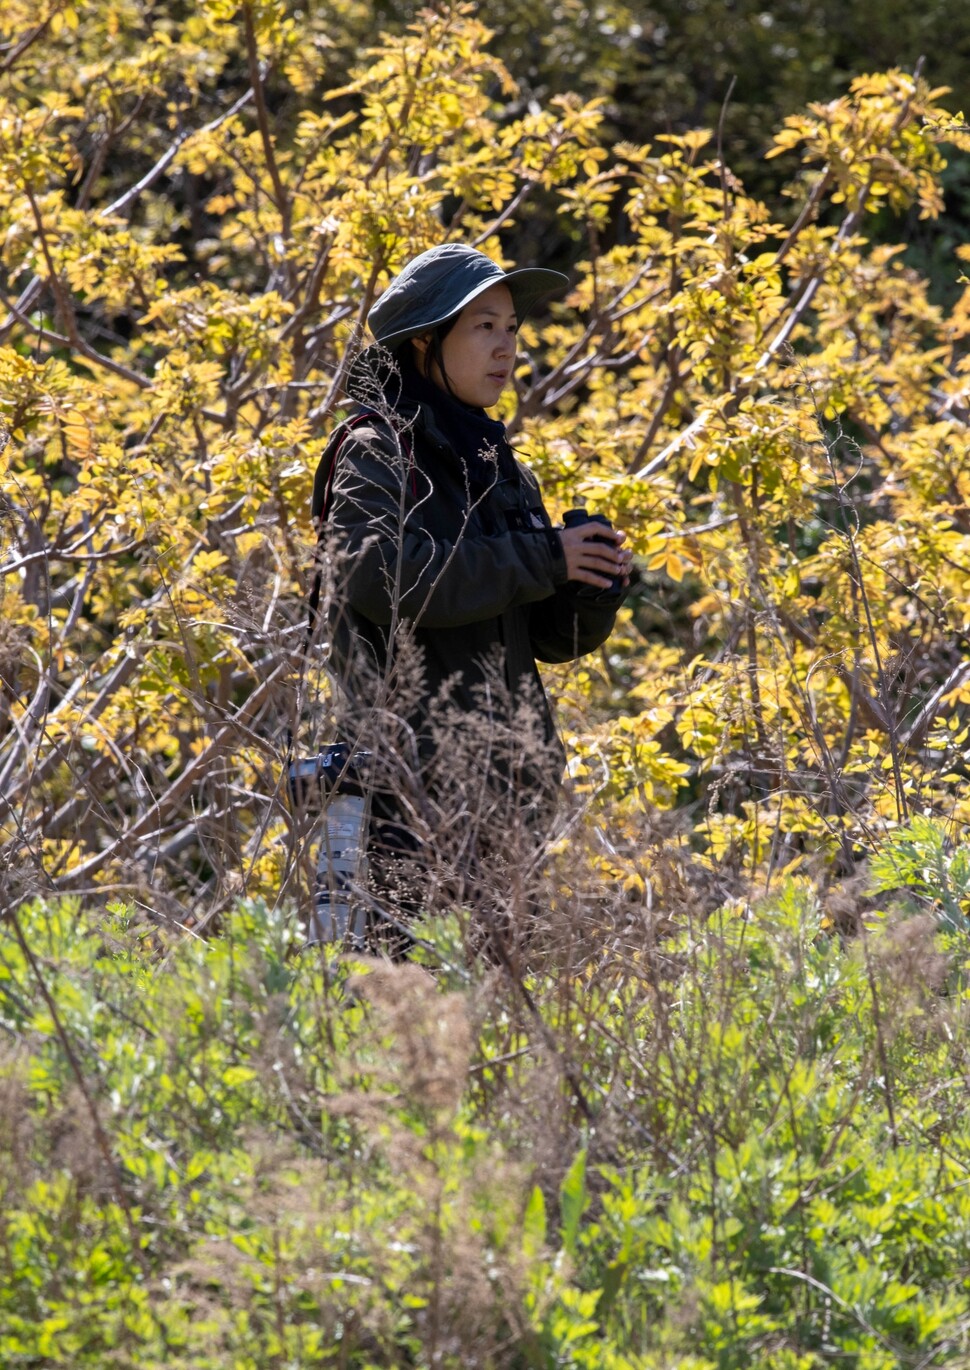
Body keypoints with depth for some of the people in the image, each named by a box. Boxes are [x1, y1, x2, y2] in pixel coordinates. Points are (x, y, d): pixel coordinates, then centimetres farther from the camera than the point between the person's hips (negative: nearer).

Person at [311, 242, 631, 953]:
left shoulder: (500, 468, 19)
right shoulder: (376, 452, -1)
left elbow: (552, 636, 19)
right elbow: (385, 576, -20)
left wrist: (595, 590, -4)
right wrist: (541, 560, -16)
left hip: (501, 774, 7)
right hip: (411, 777, -7)